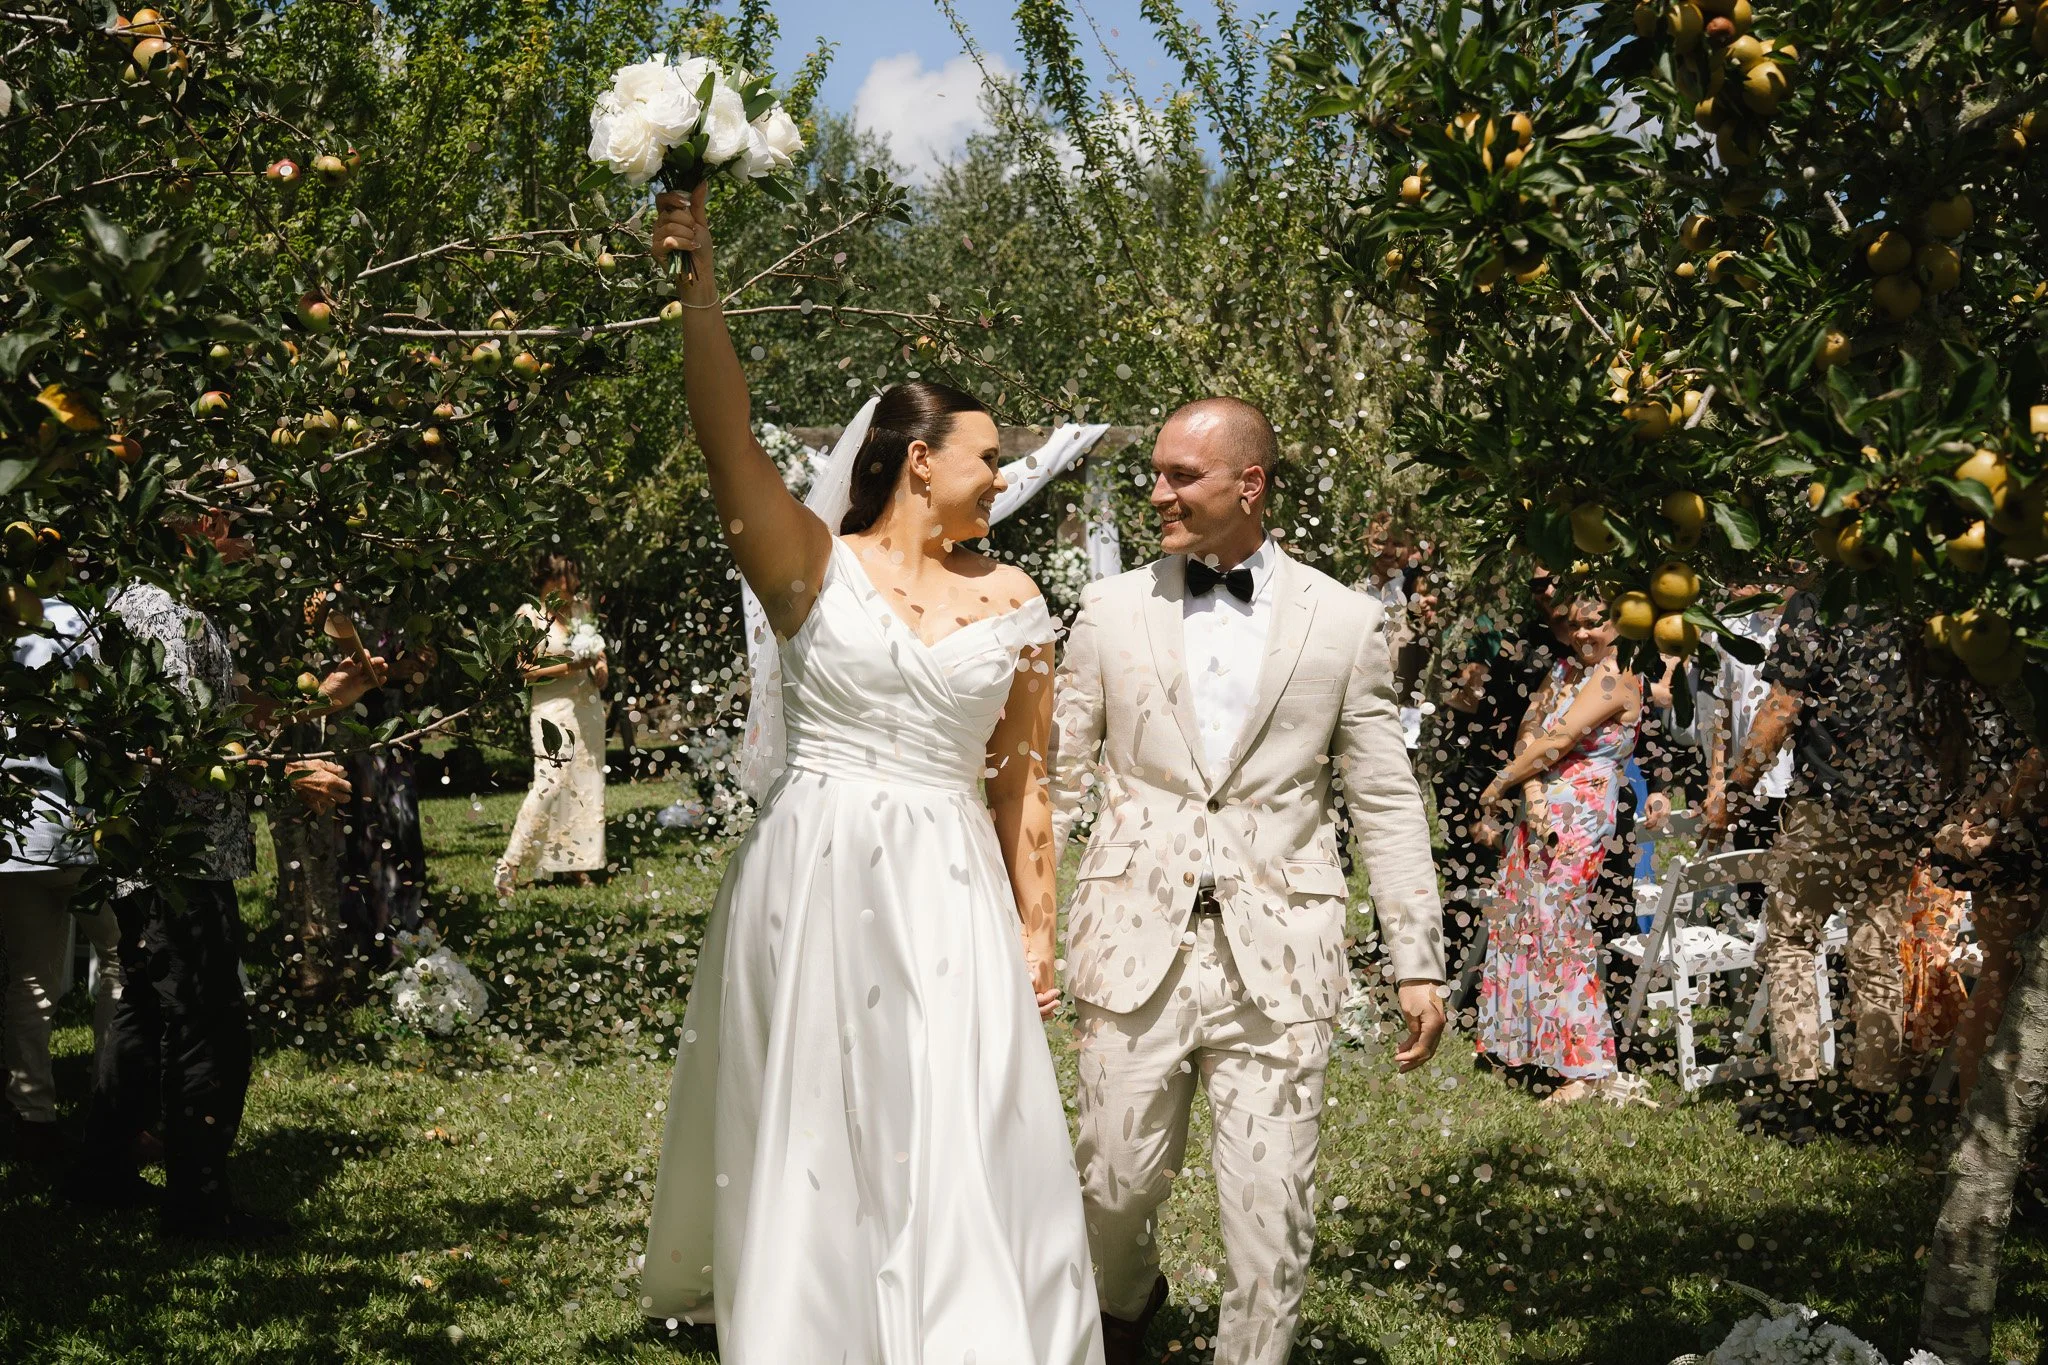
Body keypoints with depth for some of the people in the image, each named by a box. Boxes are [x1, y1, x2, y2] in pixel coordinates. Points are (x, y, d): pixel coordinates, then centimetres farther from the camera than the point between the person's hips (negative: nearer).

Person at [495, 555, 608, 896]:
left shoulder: (582, 610, 12)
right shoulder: (529, 614, -5)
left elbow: (598, 649, 25)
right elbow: (525, 671, -9)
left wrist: (601, 667, 3)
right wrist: (570, 667, -18)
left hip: (588, 706, 7)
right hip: (553, 710, -7)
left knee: (587, 782, 7)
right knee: (550, 782, -16)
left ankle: (579, 862, 15)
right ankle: (511, 864, -13)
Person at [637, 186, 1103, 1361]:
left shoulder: (1011, 601, 8)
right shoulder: (814, 567, -1)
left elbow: (1022, 781, 11)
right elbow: (726, 430, -14)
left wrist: (1037, 932, 8)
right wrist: (700, 267, -21)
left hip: (951, 905, 2)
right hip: (814, 892, -2)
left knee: (959, 1165, -2)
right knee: (814, 1159, 7)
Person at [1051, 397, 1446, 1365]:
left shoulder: (1343, 622, 3)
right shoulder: (1112, 609, 6)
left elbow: (1386, 803, 5)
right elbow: (1057, 777, 10)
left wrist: (1418, 963, 2)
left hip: (1274, 958, -1)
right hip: (1134, 946, 1)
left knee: (1271, 1210, -2)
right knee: (1116, 1183, 9)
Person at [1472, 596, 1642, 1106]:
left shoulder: (1615, 681, -11)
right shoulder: (1564, 670, 14)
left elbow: (1558, 742, -15)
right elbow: (1529, 732, 5)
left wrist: (1498, 786, -4)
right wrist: (1533, 795, -12)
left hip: (1579, 818, -9)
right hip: (1541, 811, 9)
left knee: (1560, 929, -12)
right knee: (1517, 916, 14)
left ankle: (1589, 1068, -10)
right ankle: (1522, 1040, 29)